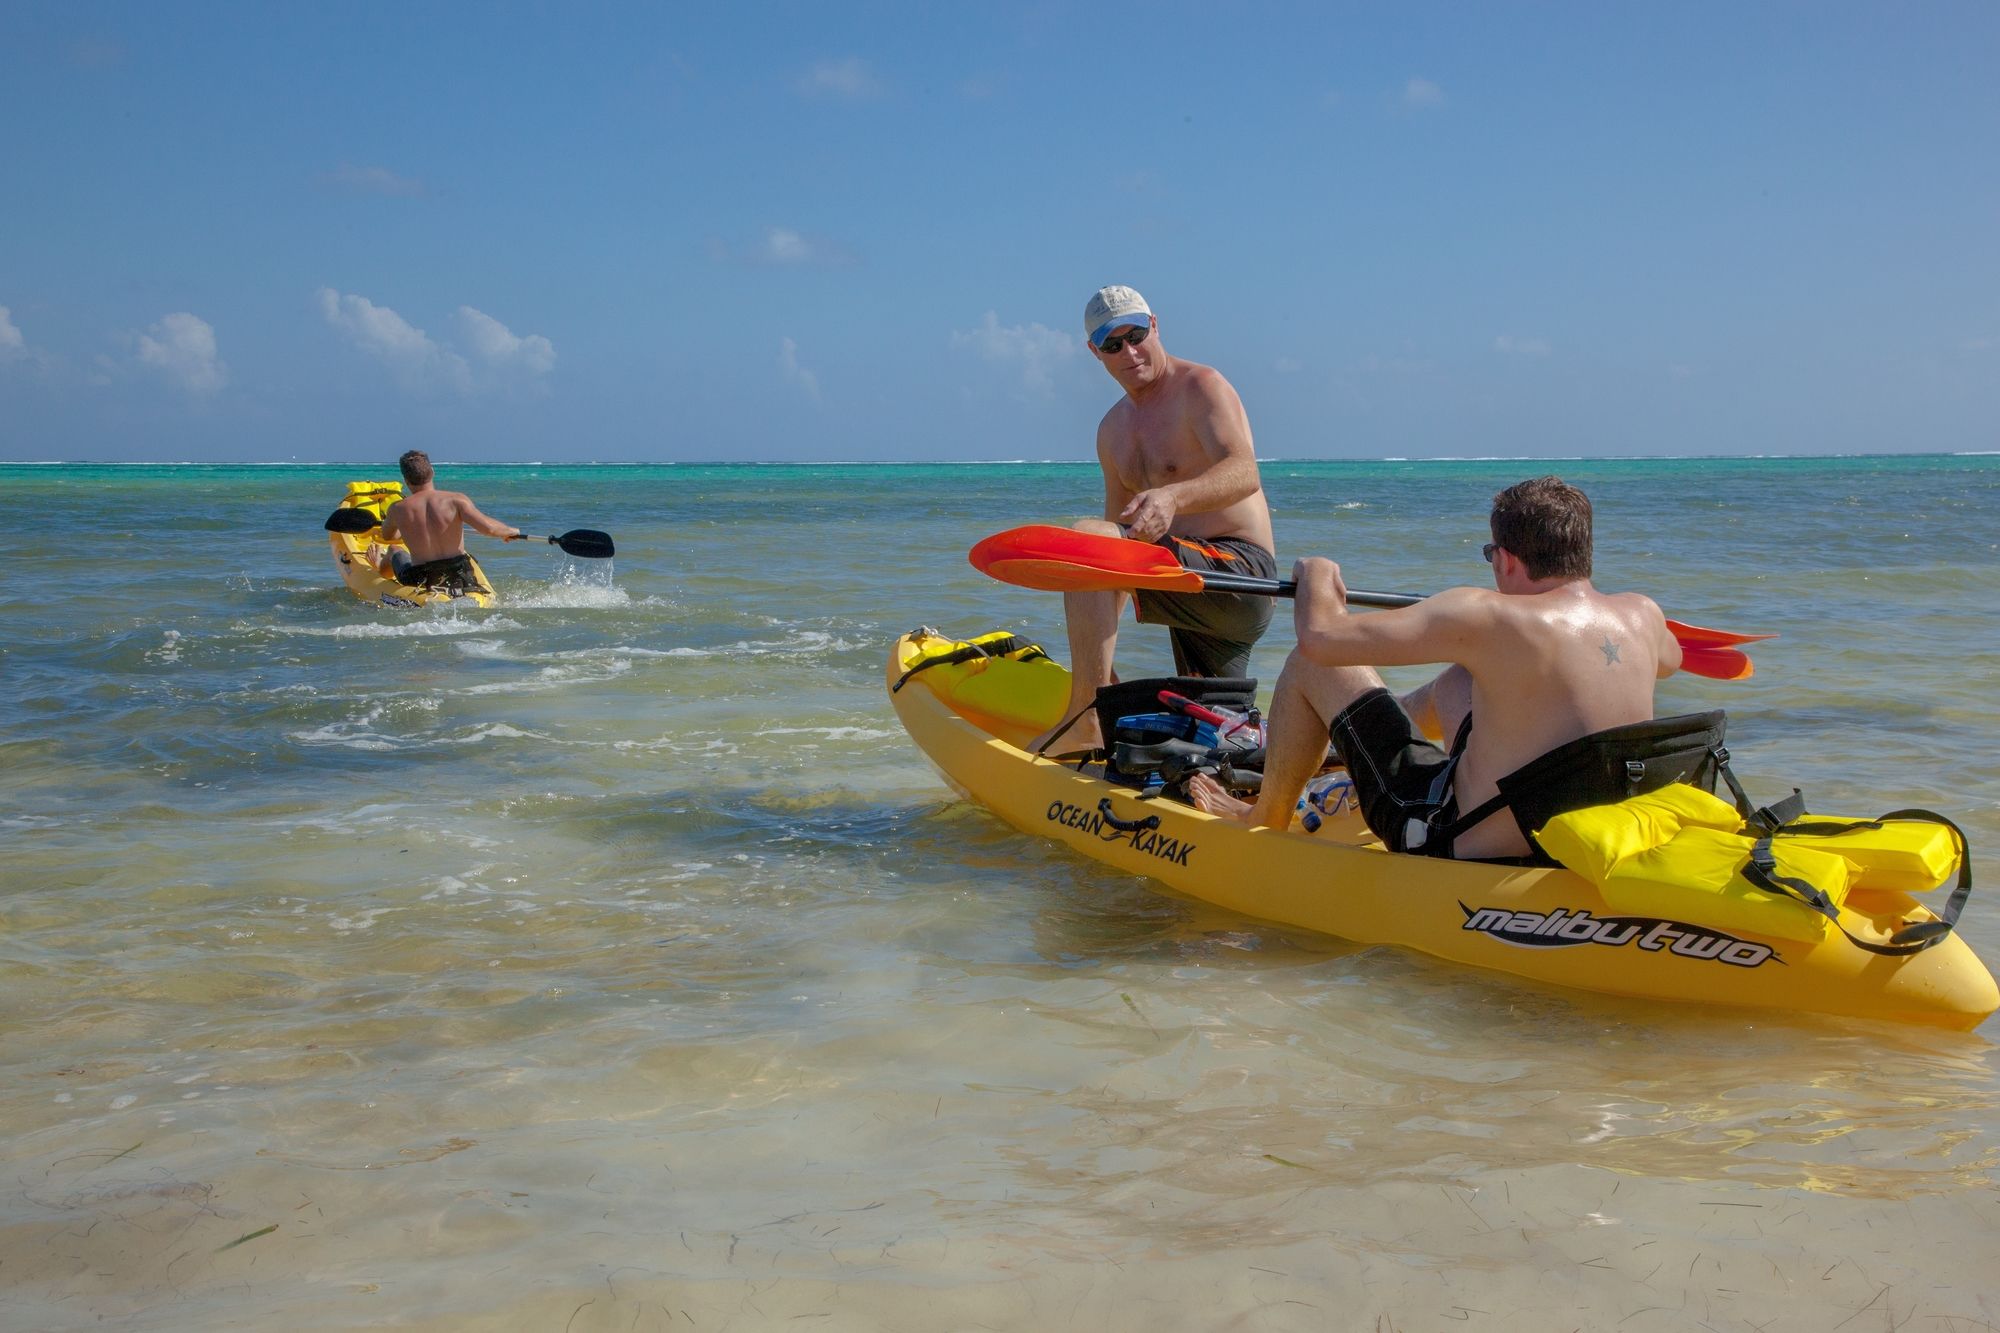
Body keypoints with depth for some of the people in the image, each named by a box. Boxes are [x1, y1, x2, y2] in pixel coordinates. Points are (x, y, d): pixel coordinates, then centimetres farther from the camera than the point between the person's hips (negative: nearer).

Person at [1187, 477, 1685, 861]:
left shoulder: (1487, 618, -25)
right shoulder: (1642, 616, -6)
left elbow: (1321, 636, -22)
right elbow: (1669, 658, 22)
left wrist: (1317, 578, 2)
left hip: (1459, 848, -7)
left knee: (1311, 665, 5)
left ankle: (1264, 820, 30)